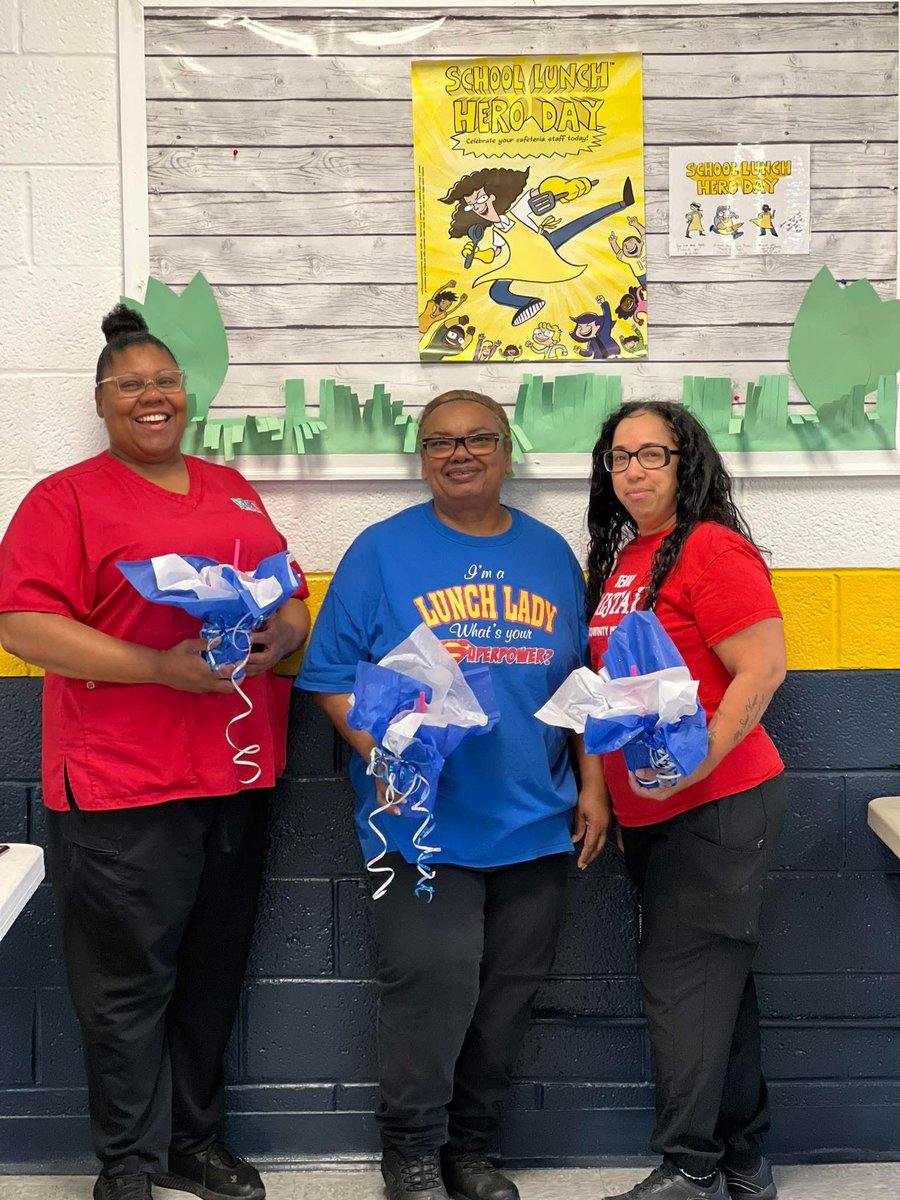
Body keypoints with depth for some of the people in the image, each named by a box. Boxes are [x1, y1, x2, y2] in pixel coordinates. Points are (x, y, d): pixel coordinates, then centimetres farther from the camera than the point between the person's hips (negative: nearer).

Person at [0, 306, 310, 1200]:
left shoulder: (232, 491, 16)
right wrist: (162, 668, -20)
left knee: (212, 974, 14)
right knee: (128, 983, 3)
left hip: (236, 778, 6)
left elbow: (291, 598, 21)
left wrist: (285, 633, -4)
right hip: (123, 787, -5)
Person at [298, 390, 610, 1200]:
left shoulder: (550, 553, 11)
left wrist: (592, 784, 8)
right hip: (425, 822, -4)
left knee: (509, 992, 9)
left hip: (535, 823, 4)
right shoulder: (383, 551, 0)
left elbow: (581, 680, 15)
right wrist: (381, 753, -18)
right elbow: (332, 674, -4)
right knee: (434, 980, -9)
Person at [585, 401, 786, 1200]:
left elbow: (763, 670, -19)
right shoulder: (621, 558, 12)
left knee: (682, 982, -5)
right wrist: (601, 785, 12)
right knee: (715, 984, 15)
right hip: (651, 813, 9)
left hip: (718, 804, -9)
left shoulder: (712, 550, -14)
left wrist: (696, 763, -26)